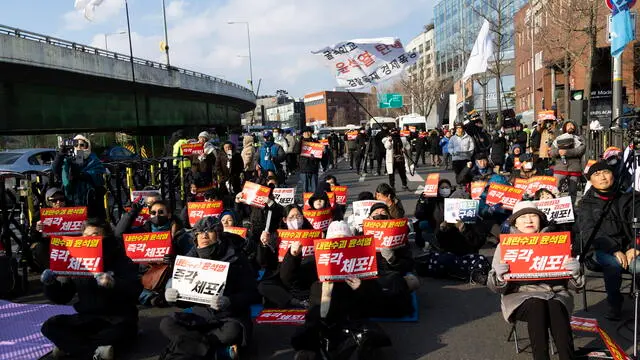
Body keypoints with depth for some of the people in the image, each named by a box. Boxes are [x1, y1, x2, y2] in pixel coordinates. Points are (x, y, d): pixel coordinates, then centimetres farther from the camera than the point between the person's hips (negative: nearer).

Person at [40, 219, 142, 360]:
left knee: (125, 330, -36)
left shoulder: (120, 260, -4)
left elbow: (135, 289, -20)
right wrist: (50, 284, -10)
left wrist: (114, 284, -39)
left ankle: (70, 346, -23)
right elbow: (62, 298, 11)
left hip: (117, 318, -4)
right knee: (49, 326, -16)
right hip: (87, 318, 5)